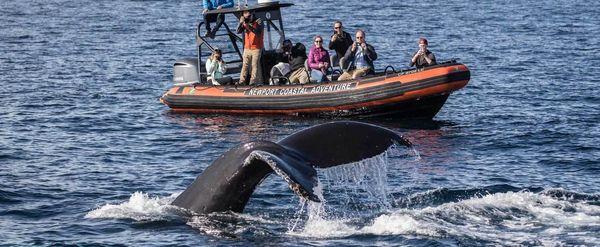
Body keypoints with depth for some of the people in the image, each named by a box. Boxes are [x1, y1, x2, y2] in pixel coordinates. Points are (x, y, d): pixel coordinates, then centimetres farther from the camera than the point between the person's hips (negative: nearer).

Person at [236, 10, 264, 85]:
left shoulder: (258, 21, -4)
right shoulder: (245, 23, 8)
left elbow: (258, 32, -20)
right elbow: (238, 31, -1)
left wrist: (248, 26, -29)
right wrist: (241, 23, -17)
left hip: (256, 48, -4)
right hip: (247, 48, 4)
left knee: (255, 65, -6)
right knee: (245, 65, 1)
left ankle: (253, 81, -7)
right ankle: (242, 81, 0)